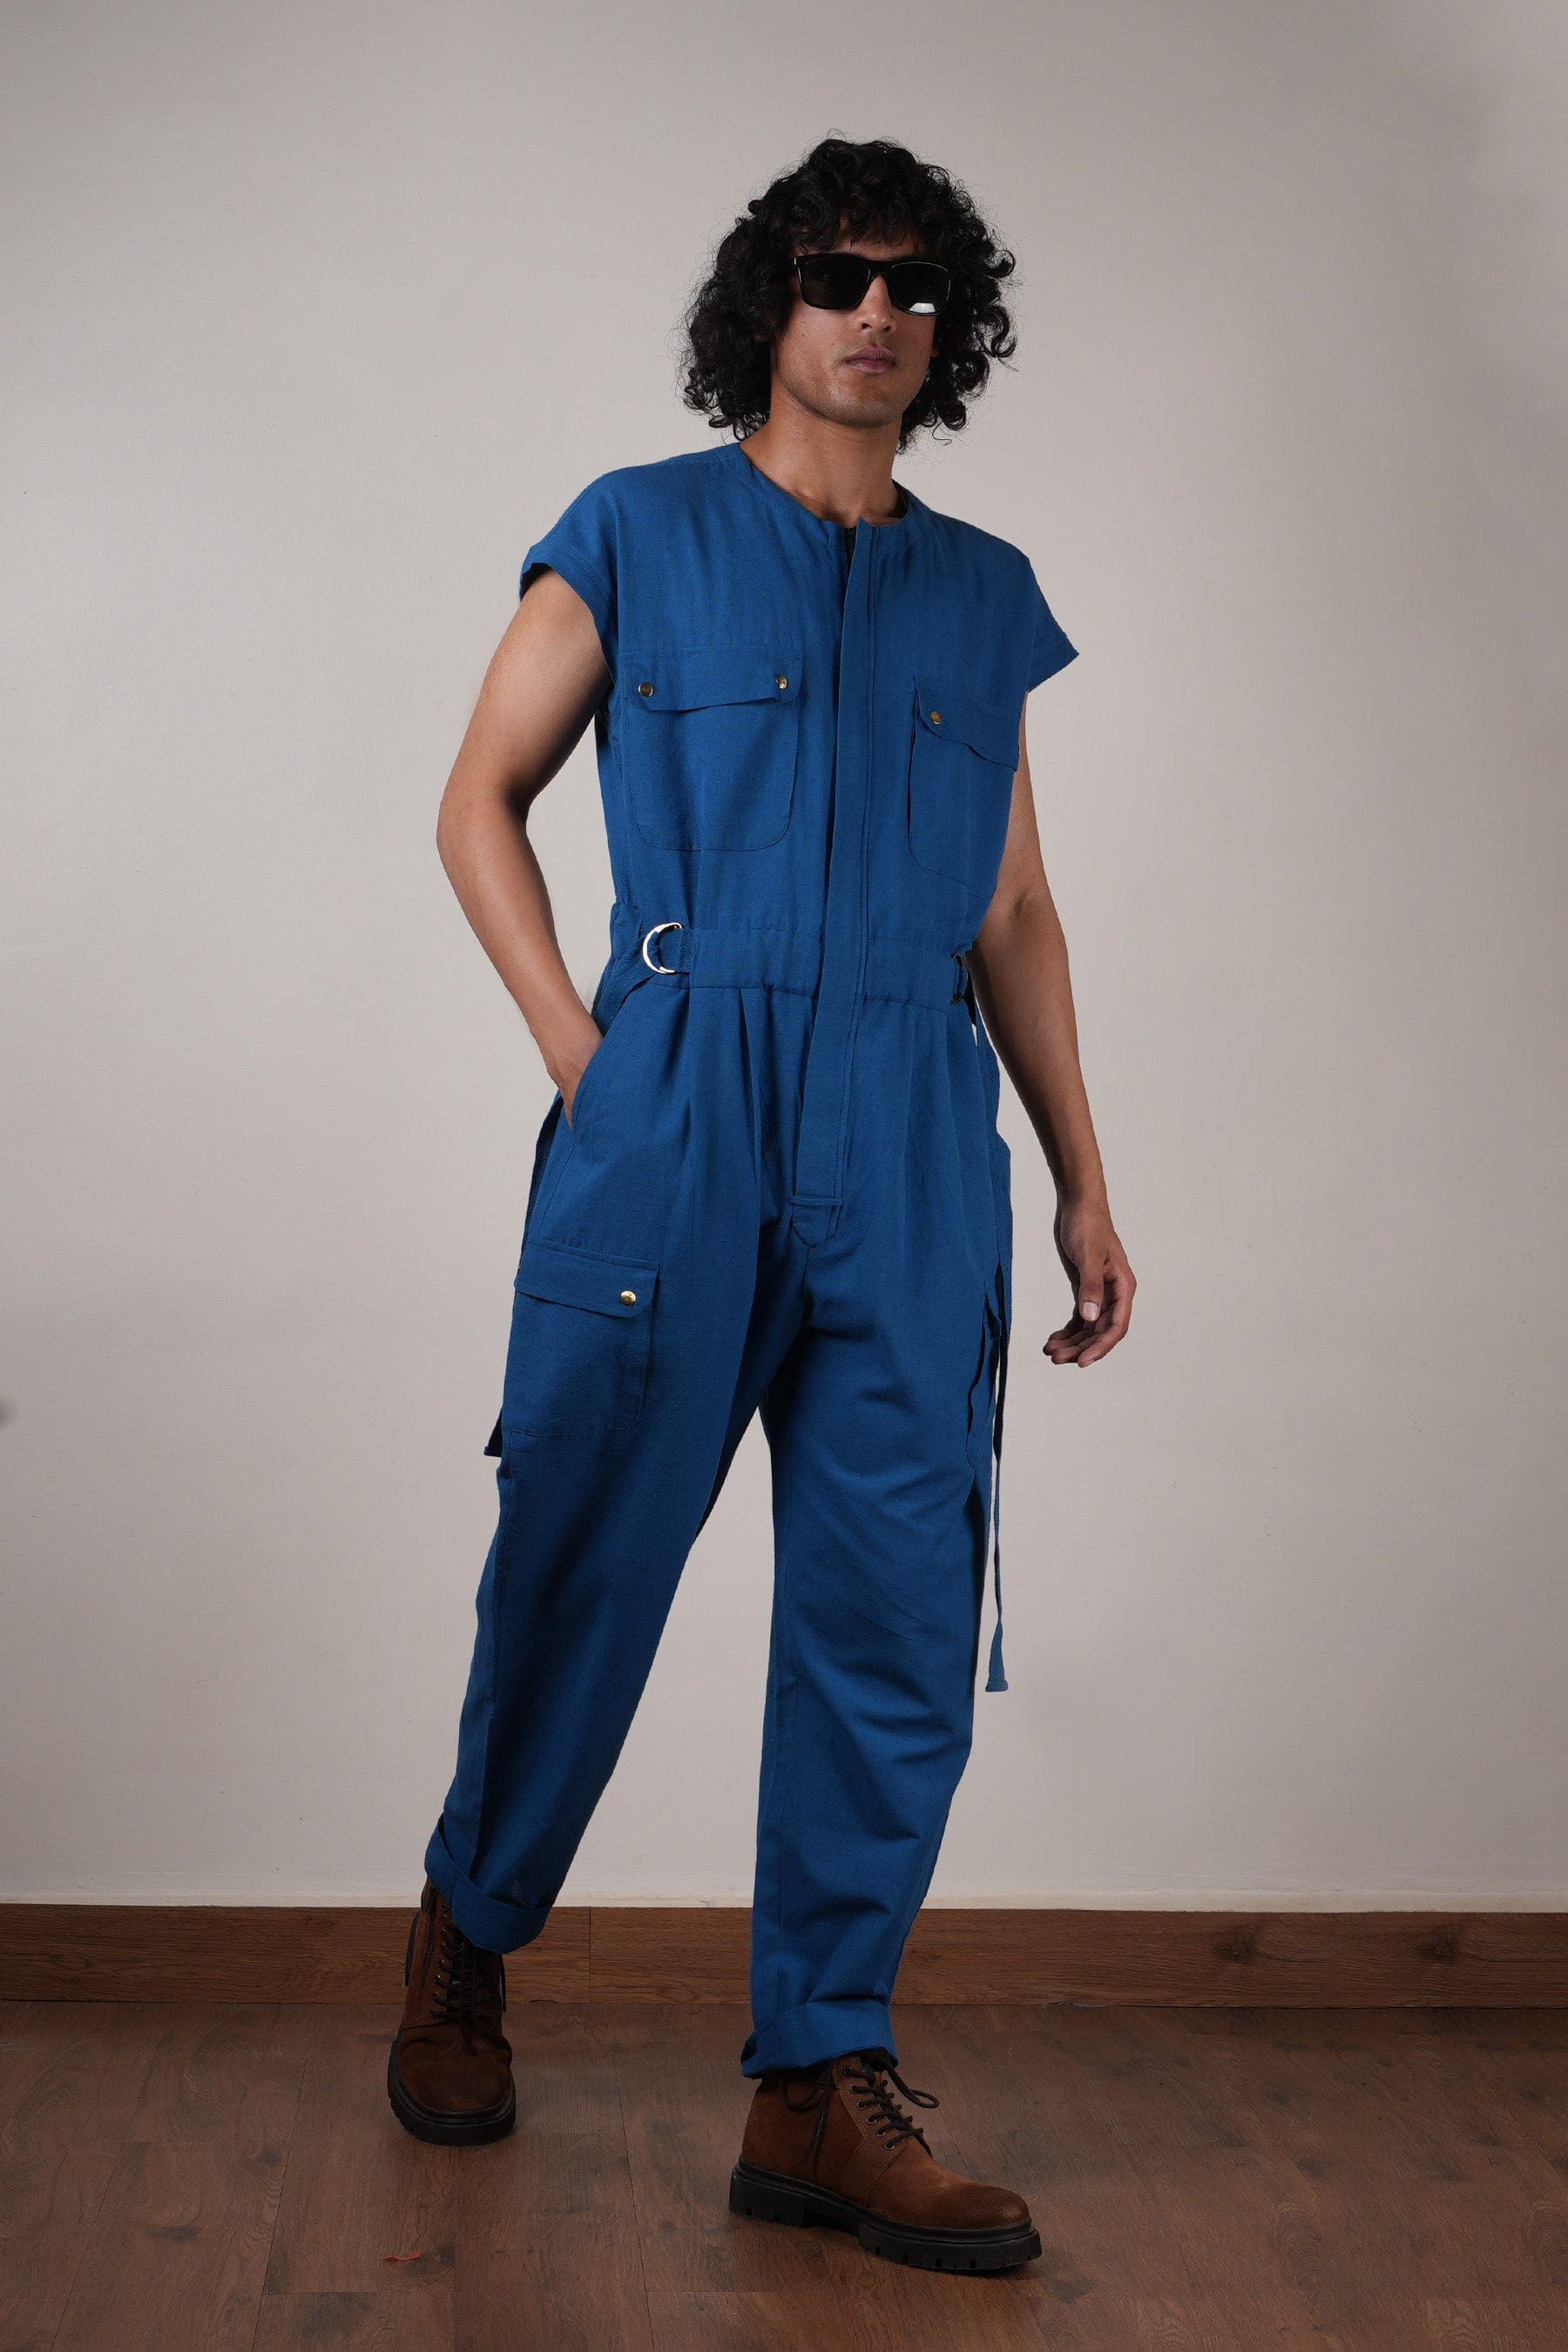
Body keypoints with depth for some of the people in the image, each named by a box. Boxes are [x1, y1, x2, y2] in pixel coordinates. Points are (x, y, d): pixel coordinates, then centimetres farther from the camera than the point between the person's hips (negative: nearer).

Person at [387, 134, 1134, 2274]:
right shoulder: (637, 535, 8)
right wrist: (575, 1048, -3)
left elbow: (1015, 914, 17)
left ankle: (821, 2090, 10)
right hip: (675, 1107, -3)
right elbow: (481, 797, 8)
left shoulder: (985, 594, 17)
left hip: (914, 1139, 3)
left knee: (902, 1604, -1)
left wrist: (1086, 1188, 12)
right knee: (584, 1561, 4)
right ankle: (465, 1942, 30)